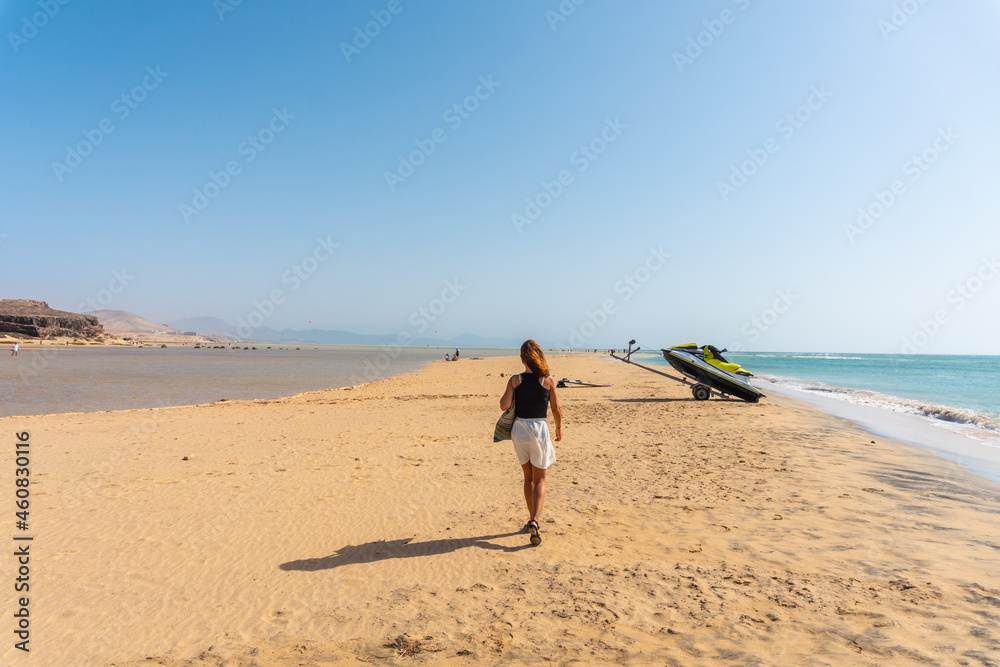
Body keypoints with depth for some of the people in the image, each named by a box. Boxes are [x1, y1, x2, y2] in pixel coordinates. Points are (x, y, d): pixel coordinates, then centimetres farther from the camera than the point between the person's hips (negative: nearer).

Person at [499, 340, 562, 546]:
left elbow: (504, 405, -16)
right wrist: (559, 428, 16)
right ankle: (534, 521, -10)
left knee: (528, 477, 20)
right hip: (540, 430, -1)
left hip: (519, 430, 2)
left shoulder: (515, 380, -7)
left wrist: (506, 392, 4)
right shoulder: (548, 380, -7)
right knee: (539, 480, 8)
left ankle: (532, 517, 30)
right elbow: (556, 409, -1)